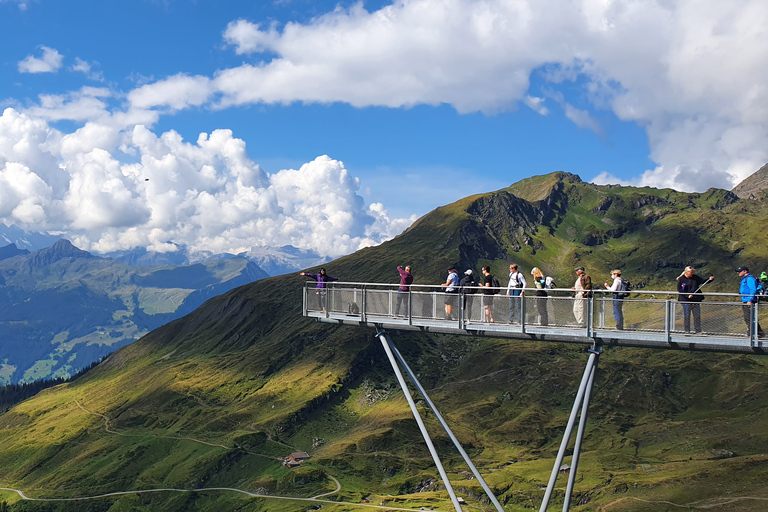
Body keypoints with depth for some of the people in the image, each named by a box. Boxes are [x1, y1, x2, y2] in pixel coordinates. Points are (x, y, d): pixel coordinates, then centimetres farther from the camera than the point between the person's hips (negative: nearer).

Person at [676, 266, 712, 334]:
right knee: (687, 316, 0)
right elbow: (679, 290, -6)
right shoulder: (681, 279, -4)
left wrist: (710, 279, -15)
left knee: (697, 316, 6)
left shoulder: (696, 277, 7)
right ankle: (686, 331, 9)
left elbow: (703, 281, 5)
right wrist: (687, 296, -16)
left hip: (696, 300, 4)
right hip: (686, 301, -3)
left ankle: (698, 331, 14)